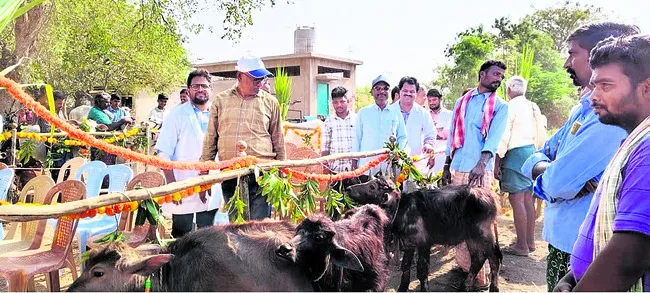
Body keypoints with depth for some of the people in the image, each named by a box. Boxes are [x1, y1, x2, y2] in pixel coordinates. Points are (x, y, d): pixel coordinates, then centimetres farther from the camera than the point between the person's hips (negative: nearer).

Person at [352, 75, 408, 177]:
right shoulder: (363, 112, 9)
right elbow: (357, 138, 9)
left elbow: (402, 137, 14)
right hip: (366, 167, 0)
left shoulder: (396, 113, 11)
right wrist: (354, 161, 5)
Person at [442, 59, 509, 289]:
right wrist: (446, 165, 12)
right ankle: (463, 264, 22)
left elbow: (494, 137, -13)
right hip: (457, 167, 4)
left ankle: (481, 273, 2)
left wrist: (481, 164, -28)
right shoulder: (462, 101, 14)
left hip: (481, 170, -4)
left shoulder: (500, 106, 2)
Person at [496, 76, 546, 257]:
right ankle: (530, 242, 21)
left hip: (515, 154, -8)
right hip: (531, 152, 8)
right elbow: (541, 135, 16)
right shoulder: (533, 107, 13)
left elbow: (503, 136, -13)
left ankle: (522, 246, 0)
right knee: (528, 199, 13)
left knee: (517, 200, -4)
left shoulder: (510, 107, -9)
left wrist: (497, 161, -10)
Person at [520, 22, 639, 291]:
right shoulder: (584, 110, 9)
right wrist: (550, 170, -14)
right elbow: (535, 159, 7)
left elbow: (557, 184, -27)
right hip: (562, 239, 8)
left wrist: (543, 173, -5)